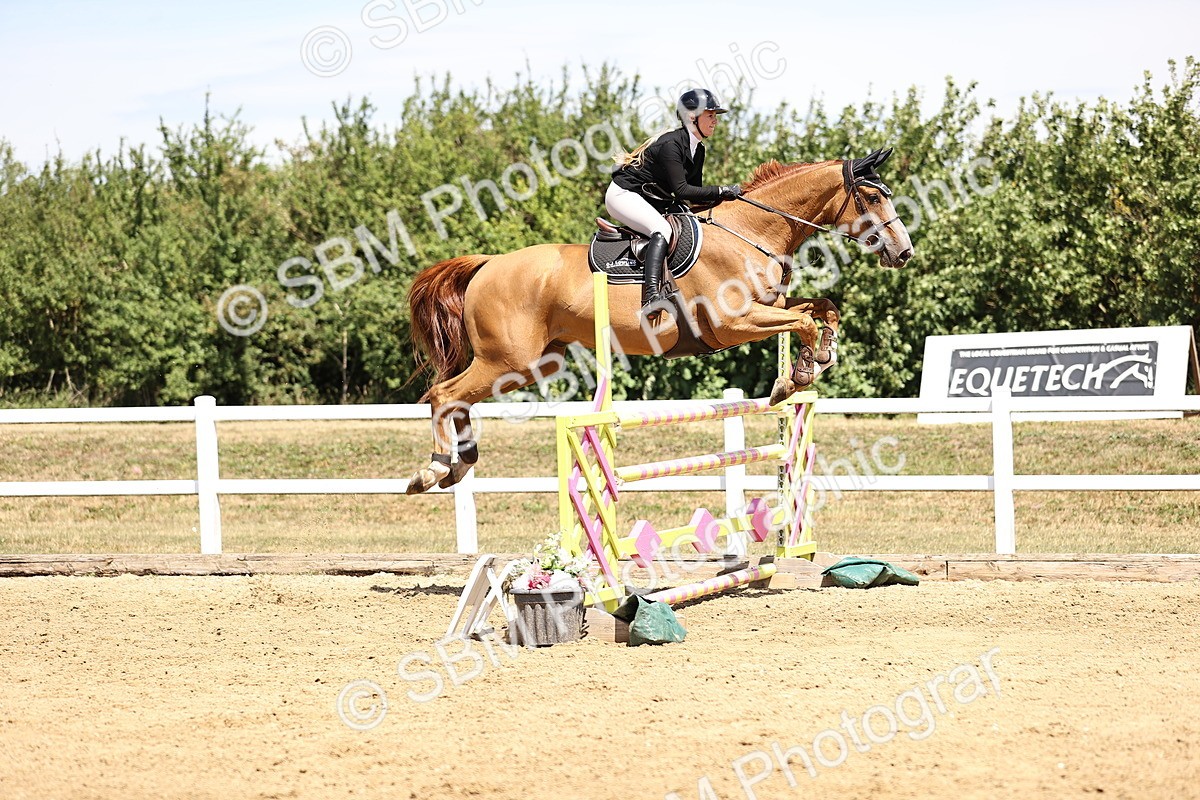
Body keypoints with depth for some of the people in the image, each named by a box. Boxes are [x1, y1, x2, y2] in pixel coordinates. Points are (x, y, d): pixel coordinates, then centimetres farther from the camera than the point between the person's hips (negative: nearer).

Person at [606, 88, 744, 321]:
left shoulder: (697, 150, 7)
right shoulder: (671, 144, -23)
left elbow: (695, 194, 10)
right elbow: (681, 190, -27)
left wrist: (724, 197, -6)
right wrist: (721, 191, -25)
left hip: (650, 203, 11)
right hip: (624, 195, -11)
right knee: (662, 229, -32)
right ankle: (652, 295, -45)